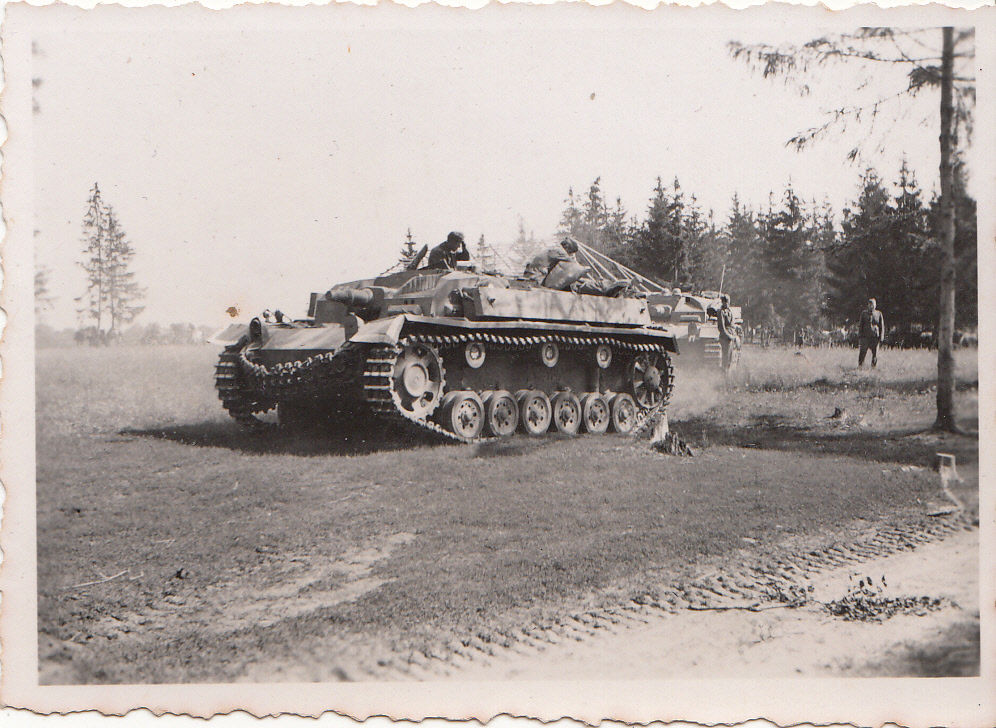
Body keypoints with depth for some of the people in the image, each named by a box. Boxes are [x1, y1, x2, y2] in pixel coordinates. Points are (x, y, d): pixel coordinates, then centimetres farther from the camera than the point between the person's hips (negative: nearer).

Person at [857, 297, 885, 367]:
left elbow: (882, 327, 9)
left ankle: (873, 368, 10)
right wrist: (859, 336, 1)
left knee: (875, 355, 1)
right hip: (865, 337, 0)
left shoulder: (879, 314, 6)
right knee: (862, 353, -4)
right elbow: (860, 325, 9)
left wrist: (881, 338, 0)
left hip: (875, 337, 0)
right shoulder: (864, 313, 7)